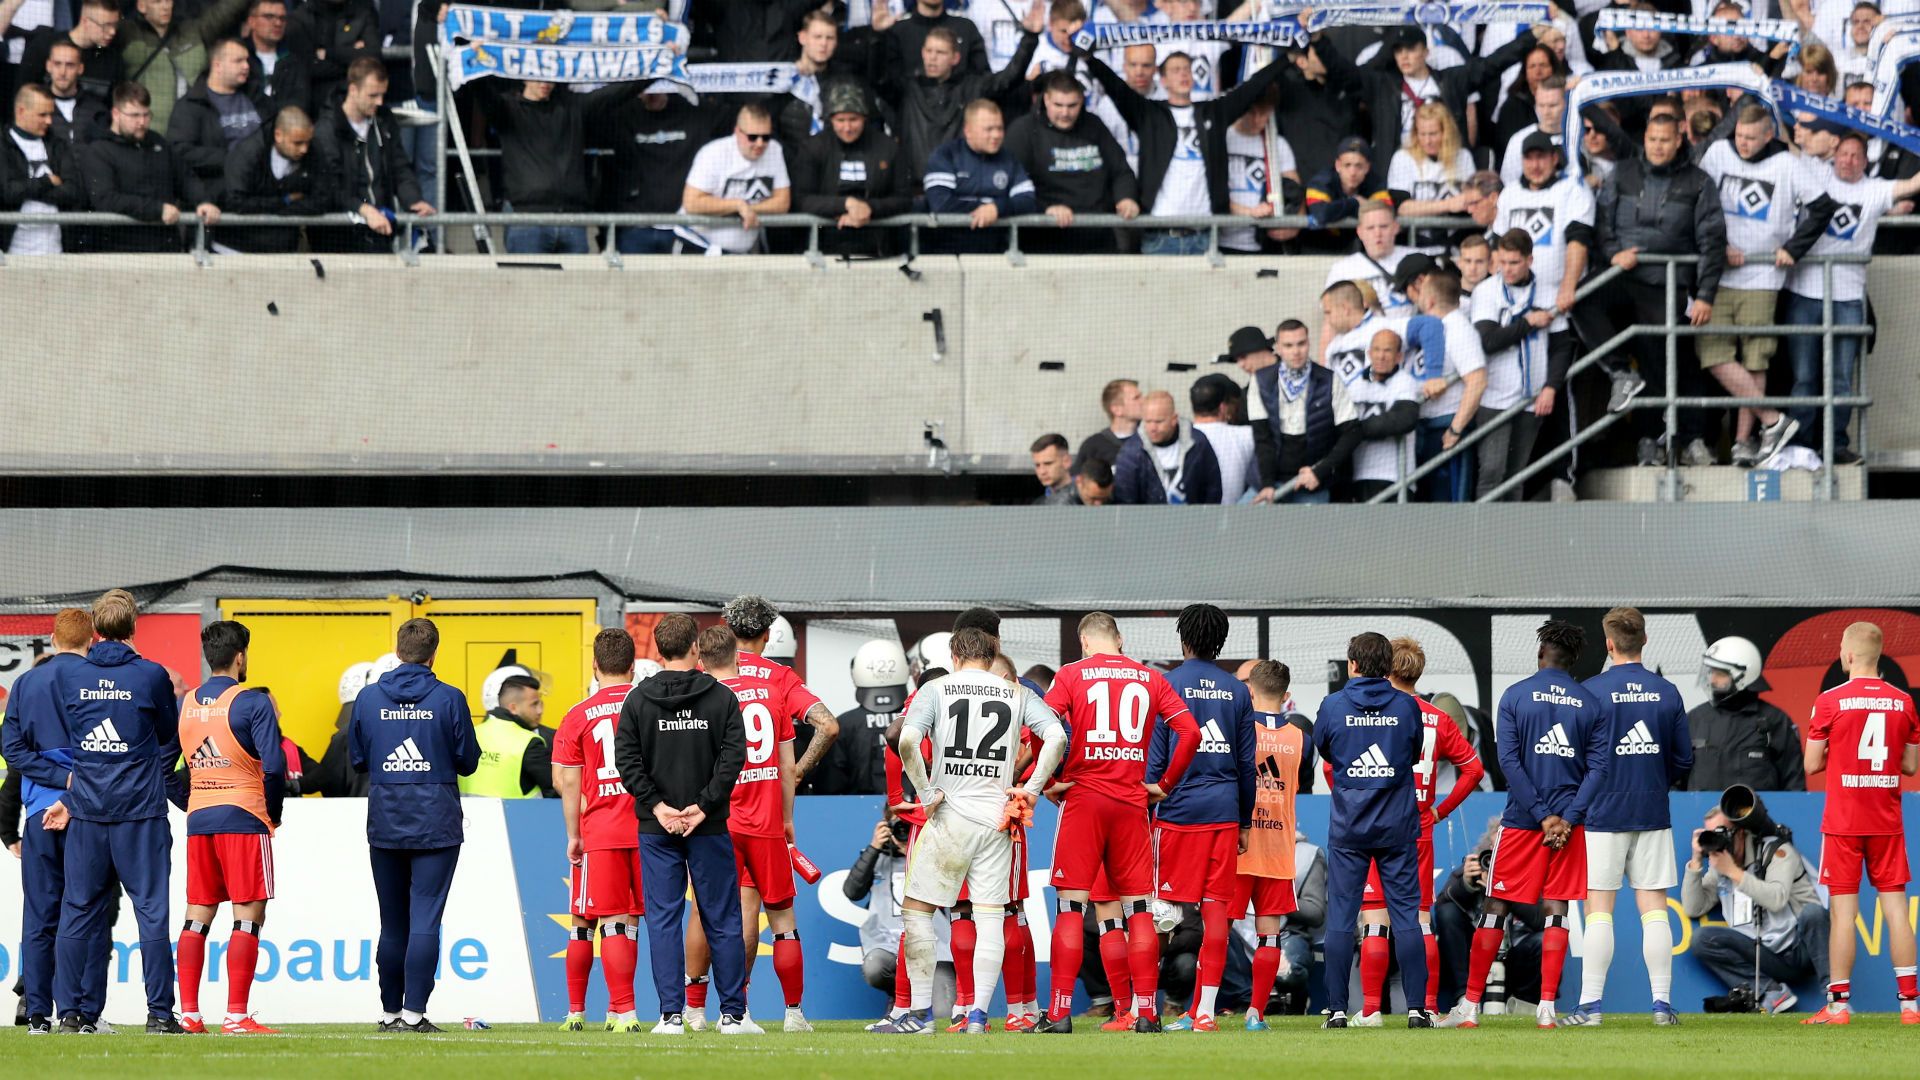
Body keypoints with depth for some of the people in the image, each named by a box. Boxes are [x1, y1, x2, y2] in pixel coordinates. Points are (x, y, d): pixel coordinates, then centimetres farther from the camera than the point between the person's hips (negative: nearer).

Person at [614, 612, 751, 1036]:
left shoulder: (638, 700, 1)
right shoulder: (721, 698, -1)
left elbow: (627, 759, -6)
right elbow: (733, 755, -9)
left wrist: (657, 806, -7)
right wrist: (704, 806, -8)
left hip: (657, 830, 0)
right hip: (709, 828, 0)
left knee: (663, 921, 3)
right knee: (722, 921, 6)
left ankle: (672, 1014, -3)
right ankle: (733, 1014, 7)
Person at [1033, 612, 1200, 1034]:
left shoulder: (1072, 675, 1)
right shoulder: (1150, 679, 8)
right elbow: (1190, 732, 1)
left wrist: (1049, 782, -2)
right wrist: (1165, 784, 8)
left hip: (1083, 798, -2)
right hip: (1132, 802, 2)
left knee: (1070, 907, -1)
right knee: (1138, 908, 6)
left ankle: (1059, 1014, -5)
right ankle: (1146, 1011, 3)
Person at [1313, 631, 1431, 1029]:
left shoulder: (1333, 705, -5)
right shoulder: (1406, 706, -2)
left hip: (1348, 827, -1)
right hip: (1398, 825, 1)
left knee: (1340, 917, 4)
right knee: (1406, 914, 3)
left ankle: (1337, 1008, 1)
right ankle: (1417, 1007, -2)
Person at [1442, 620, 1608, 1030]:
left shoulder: (1516, 696, -2)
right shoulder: (1589, 704, 5)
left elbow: (1508, 760, -9)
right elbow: (1598, 766, -2)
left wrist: (1542, 815, -9)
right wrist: (1568, 819, -7)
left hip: (1522, 821, -2)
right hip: (1569, 821, 2)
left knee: (1496, 908, 4)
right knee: (1556, 910, 3)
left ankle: (1470, 1006, 5)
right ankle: (1546, 1007, -3)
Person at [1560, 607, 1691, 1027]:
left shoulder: (1591, 691, -8)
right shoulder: (1667, 693, 2)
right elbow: (1684, 759, 7)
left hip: (1604, 814, -3)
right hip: (1654, 815, 3)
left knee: (1599, 910, 0)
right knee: (1654, 909, 5)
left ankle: (1591, 1004, -3)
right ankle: (1662, 1003, 2)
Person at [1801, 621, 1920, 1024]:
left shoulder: (1830, 701, -8)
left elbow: (1812, 764, -5)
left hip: (1843, 822, -3)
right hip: (1888, 821, 3)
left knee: (1843, 911, -1)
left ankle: (1839, 1003, 0)